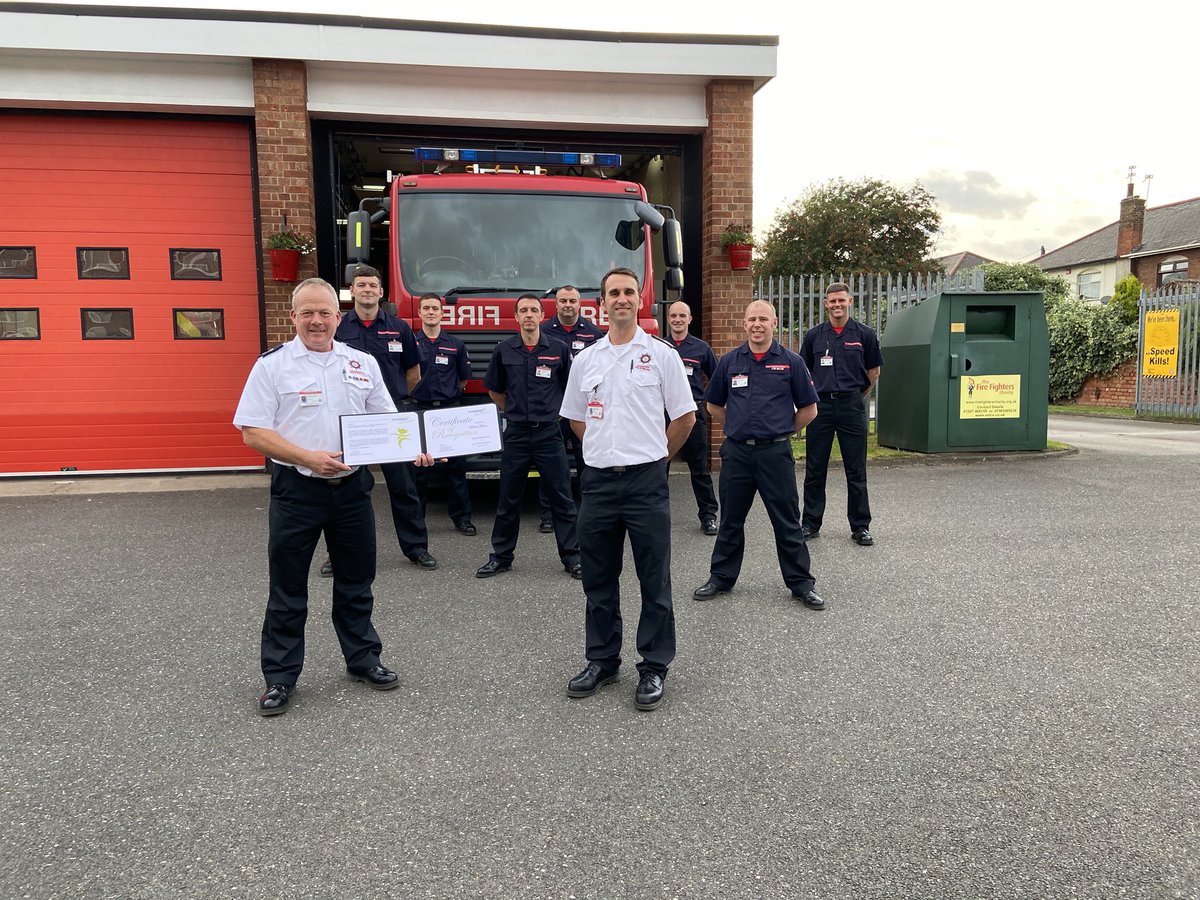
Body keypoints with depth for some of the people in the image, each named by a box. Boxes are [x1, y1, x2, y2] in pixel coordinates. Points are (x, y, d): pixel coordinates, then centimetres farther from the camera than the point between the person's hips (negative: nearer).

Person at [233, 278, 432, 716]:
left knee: (356, 582, 15)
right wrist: (309, 458, -22)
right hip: (296, 488, -3)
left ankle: (363, 659, 31)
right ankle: (280, 678, 20)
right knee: (287, 590, 6)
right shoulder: (273, 365, -4)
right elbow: (253, 432, -9)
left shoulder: (363, 363, 8)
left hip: (352, 487, 4)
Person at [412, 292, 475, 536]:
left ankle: (462, 517, 11)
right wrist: (417, 392, 1)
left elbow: (464, 378, 16)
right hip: (419, 410, -1)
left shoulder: (455, 345, 8)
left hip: (450, 410, 1)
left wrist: (449, 393, 10)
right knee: (418, 467, 5)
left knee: (456, 465, 3)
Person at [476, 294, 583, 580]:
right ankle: (501, 556, 20)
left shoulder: (558, 350, 0)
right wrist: (515, 411, 12)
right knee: (508, 500, 8)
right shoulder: (504, 350, 3)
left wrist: (551, 411, 9)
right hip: (516, 435, 1)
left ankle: (572, 557, 12)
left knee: (562, 498, 2)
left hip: (549, 434, -1)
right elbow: (494, 391, 14)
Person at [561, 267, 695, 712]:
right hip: (597, 480, 4)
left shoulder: (661, 354, -1)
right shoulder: (585, 360, 9)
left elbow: (685, 416, 3)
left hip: (646, 480, -3)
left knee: (654, 581, 3)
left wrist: (655, 456, 8)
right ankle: (602, 661, 26)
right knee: (598, 579, 12)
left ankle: (654, 668, 16)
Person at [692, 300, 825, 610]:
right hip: (736, 453, 2)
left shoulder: (791, 362, 0)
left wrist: (782, 432, 7)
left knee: (787, 522, 4)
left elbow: (808, 409, 5)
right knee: (730, 520, 12)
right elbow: (714, 405, 16)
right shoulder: (729, 361, 6)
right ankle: (721, 577, 25)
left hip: (775, 453, -2)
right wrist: (738, 428, 13)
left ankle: (801, 583, 15)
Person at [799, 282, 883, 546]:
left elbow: (874, 371, 12)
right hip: (820, 405, 1)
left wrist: (857, 396, 13)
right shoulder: (814, 335, 6)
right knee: (814, 470, 6)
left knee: (856, 471, 3)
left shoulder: (864, 334, 3)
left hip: (852, 407, -1)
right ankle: (810, 524, 16)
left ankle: (860, 527, 12)